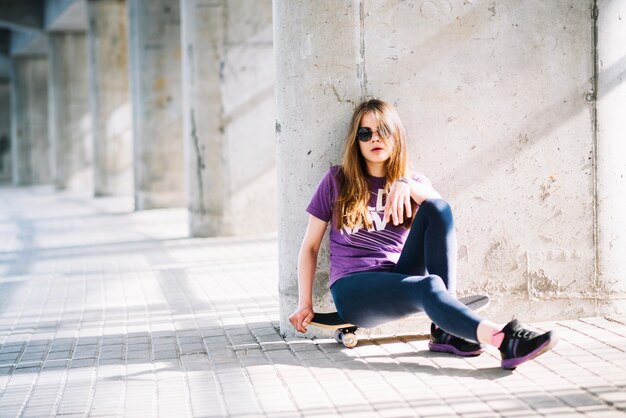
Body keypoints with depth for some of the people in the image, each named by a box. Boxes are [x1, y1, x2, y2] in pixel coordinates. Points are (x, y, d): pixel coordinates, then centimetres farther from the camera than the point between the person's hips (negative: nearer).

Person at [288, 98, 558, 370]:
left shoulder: (413, 182, 13)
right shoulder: (336, 181, 8)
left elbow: (441, 208, -12)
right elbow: (310, 246, 9)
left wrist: (406, 185, -29)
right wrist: (305, 304, 1)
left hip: (398, 281, 3)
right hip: (353, 290, -3)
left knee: (436, 209, -23)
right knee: (429, 287, -35)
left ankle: (446, 330, -30)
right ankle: (504, 340, -58)